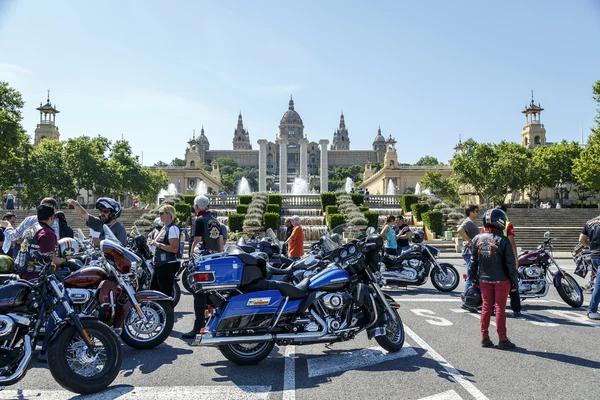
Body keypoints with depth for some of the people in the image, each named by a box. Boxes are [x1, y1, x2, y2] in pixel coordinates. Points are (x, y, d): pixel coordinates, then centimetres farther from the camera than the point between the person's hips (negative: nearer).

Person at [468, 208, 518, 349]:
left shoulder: (477, 239, -1)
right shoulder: (502, 240, -15)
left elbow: (474, 261, 5)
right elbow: (510, 264, -12)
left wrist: (473, 278, 13)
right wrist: (514, 282, -3)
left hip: (484, 279, 4)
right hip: (501, 280, -4)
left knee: (486, 307, 11)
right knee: (500, 308, 3)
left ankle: (485, 338, 16)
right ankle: (502, 339, 10)